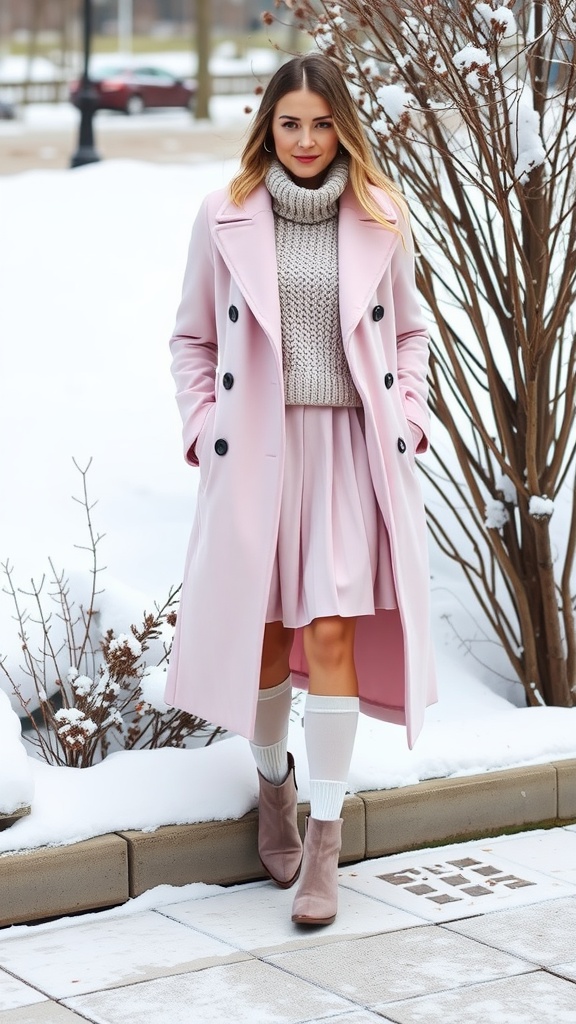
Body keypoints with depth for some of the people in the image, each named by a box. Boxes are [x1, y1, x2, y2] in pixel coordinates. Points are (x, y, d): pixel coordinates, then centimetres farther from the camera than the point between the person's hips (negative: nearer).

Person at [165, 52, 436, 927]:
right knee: (263, 630, 7)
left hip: (352, 445, 0)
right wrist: (201, 424, 1)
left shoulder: (380, 218, 5)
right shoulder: (226, 217, 2)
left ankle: (325, 840, -1)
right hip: (257, 447, 0)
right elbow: (193, 338, 11)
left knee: (332, 630, -7)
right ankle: (273, 779, 35)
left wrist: (411, 413, 5)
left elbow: (410, 331, 17)